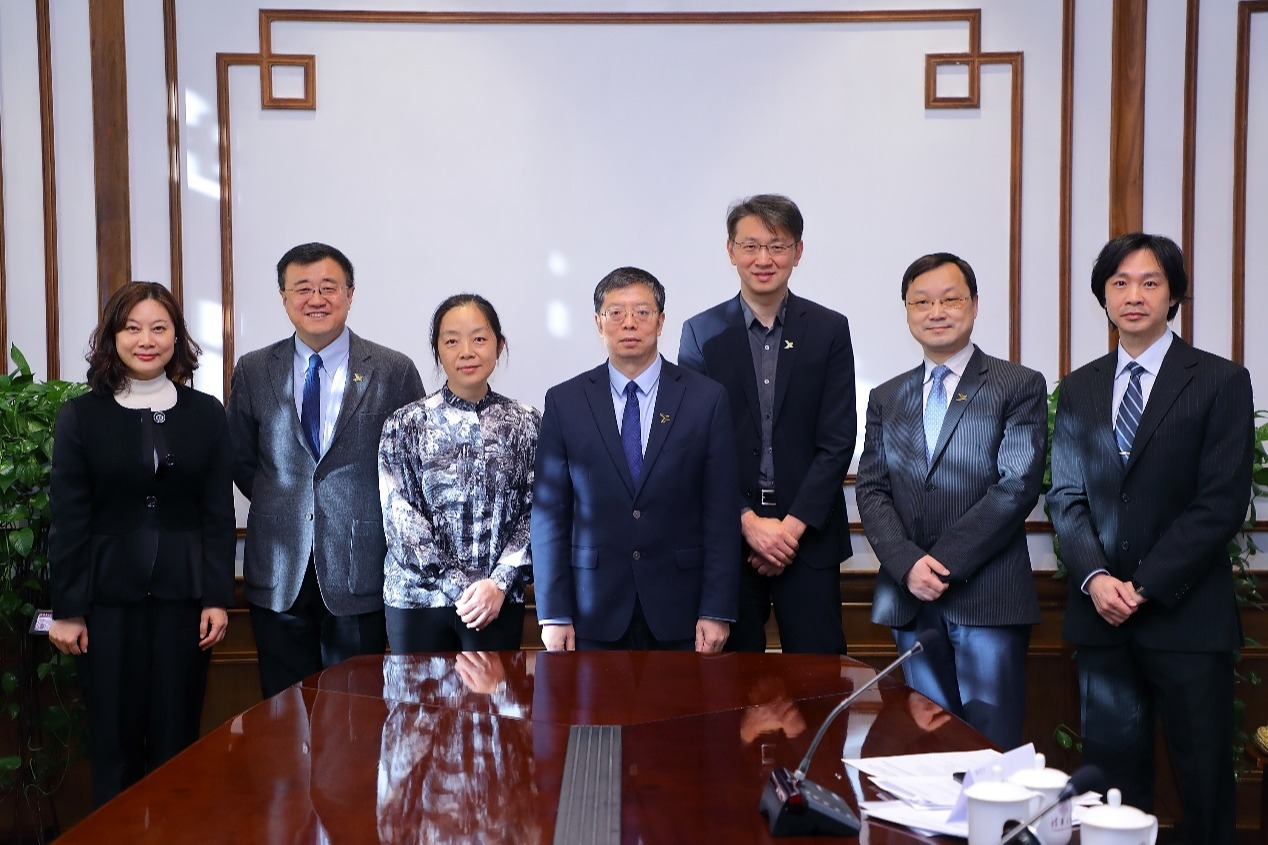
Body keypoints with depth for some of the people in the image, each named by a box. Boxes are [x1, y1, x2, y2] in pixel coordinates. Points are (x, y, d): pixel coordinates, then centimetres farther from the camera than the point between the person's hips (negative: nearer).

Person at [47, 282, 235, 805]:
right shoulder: (81, 416, 2)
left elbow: (219, 514, 3)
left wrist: (218, 598, -2)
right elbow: (68, 520, 1)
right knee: (113, 742, 7)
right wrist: (66, 610, -2)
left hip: (183, 595, 1)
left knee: (176, 739, 7)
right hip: (109, 598, 0)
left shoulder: (206, 414, 5)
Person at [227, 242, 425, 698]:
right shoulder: (253, 371, 6)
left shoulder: (395, 371, -2)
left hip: (359, 574, -2)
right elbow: (240, 459, 15)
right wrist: (280, 506, 6)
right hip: (278, 575, 2)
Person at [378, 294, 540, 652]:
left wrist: (499, 582, -13)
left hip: (499, 600, 1)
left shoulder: (525, 423, 3)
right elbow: (400, 518, -5)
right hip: (417, 598, 0)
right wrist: (460, 587, -12)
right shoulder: (405, 424, 0)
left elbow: (535, 513, 0)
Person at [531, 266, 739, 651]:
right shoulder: (564, 402, 2)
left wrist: (717, 610, -6)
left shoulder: (706, 399, 0)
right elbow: (550, 514, 1)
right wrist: (554, 615, -4)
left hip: (678, 613, 0)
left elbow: (721, 512, -1)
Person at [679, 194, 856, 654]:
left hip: (808, 534, 0)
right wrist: (749, 521, -10)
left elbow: (838, 440, -1)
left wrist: (793, 525, -9)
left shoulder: (829, 330, 4)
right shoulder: (702, 332, 4)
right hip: (728, 532, 0)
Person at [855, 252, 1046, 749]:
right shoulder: (886, 399, 14)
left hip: (988, 599, -4)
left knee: (993, 748, 1)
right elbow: (870, 490, 6)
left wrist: (942, 562, -14)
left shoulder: (1020, 387, 1)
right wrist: (907, 563, -10)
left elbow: (1018, 487, -9)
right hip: (911, 600, 4)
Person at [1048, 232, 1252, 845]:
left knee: (1205, 778, 6)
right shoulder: (1079, 389, 11)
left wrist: (1145, 584, -13)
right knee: (1112, 766, 9)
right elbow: (1066, 496, 6)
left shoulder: (1221, 382, 0)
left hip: (1186, 612, -3)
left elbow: (1222, 502, -8)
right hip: (1101, 612, 3)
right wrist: (1096, 578, -10)